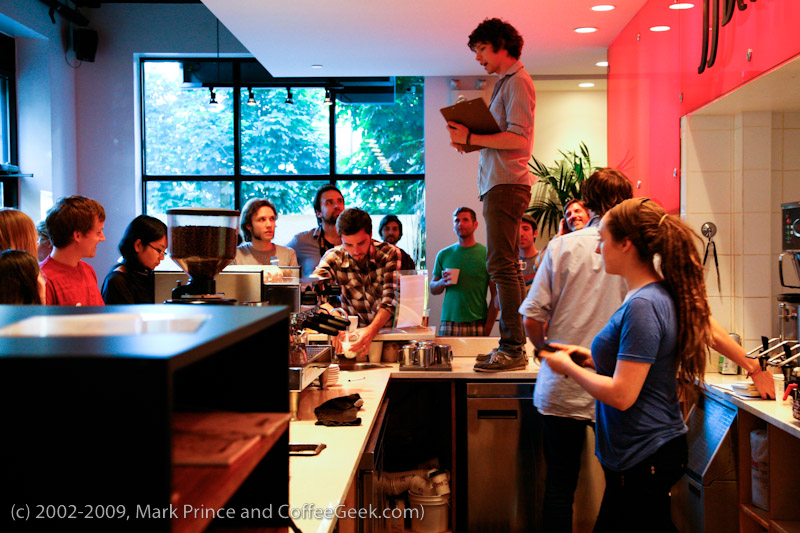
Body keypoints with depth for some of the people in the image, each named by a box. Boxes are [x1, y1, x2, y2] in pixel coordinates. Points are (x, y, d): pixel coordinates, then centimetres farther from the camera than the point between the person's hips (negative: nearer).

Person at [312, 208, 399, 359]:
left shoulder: (389, 254, -8)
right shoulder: (333, 258, -5)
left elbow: (391, 298, -17)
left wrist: (372, 330, -35)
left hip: (386, 328, -1)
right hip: (353, 331, 1)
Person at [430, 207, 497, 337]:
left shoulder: (487, 254, 0)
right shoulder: (444, 254, 10)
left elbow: (495, 296, -1)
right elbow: (432, 289, 16)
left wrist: (487, 328, -8)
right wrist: (442, 282, -7)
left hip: (477, 324, -2)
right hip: (448, 322, 2)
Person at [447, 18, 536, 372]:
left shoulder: (517, 81, -6)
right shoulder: (505, 83, 25)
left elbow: (517, 138, -17)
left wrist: (470, 138, -13)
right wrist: (470, 142, 9)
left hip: (506, 184, -11)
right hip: (498, 184, 11)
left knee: (502, 266, -12)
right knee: (506, 267, 11)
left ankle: (513, 348, -9)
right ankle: (512, 346, 17)